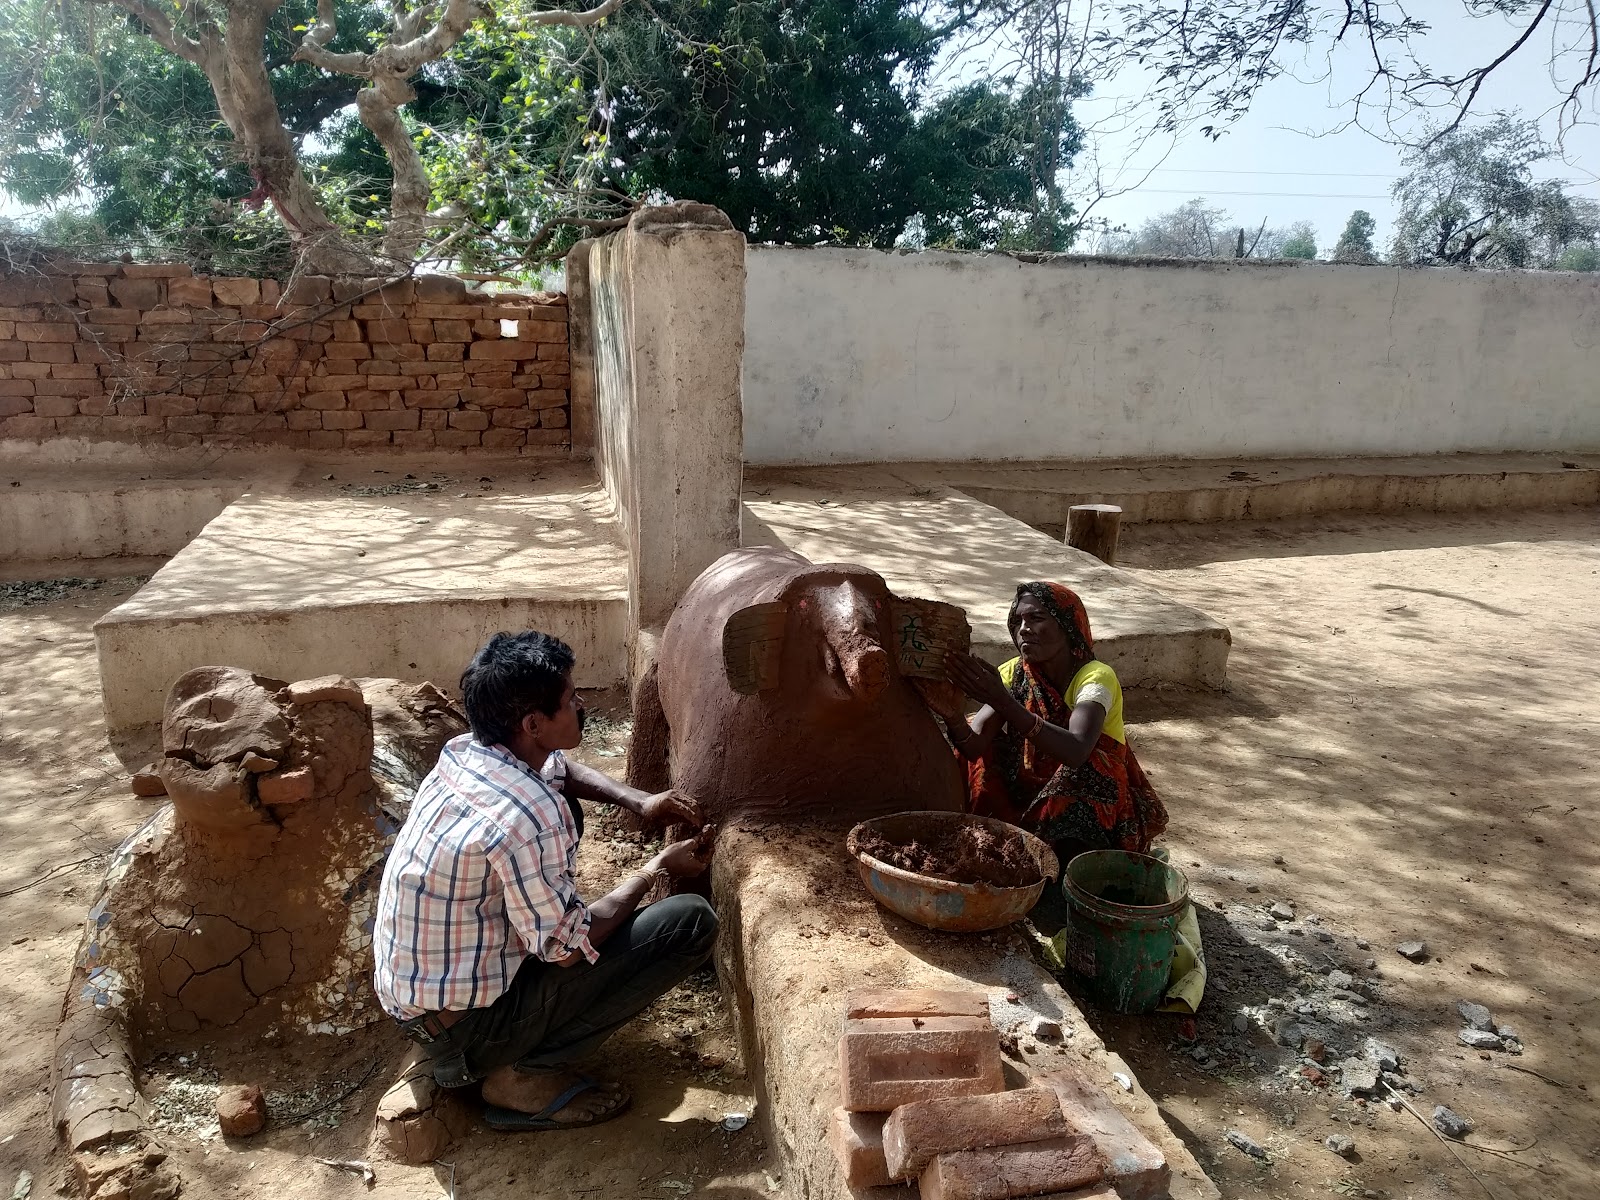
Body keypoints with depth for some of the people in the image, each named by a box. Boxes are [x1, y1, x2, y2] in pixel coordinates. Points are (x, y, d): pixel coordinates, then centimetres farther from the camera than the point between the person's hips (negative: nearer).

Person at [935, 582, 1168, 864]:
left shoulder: (1095, 677, -17)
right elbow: (975, 745, -18)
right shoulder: (1013, 674, -4)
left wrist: (1003, 702, -48)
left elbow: (1076, 751, -38)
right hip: (1029, 796, 5)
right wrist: (952, 714, -40)